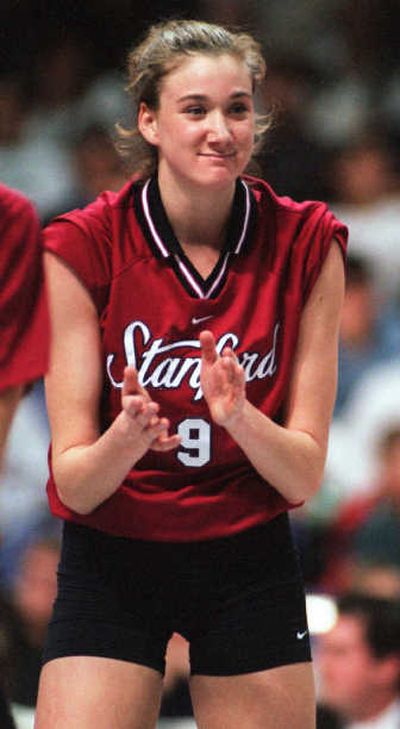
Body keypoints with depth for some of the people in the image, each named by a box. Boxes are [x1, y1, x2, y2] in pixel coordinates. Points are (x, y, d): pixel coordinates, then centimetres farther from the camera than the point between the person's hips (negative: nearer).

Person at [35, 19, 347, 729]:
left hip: (251, 560, 2)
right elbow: (74, 483, -13)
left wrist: (239, 416, -28)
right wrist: (126, 440, -34)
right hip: (111, 558, -2)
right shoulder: (83, 247, -12)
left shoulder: (307, 243, -7)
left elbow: (303, 476, -8)